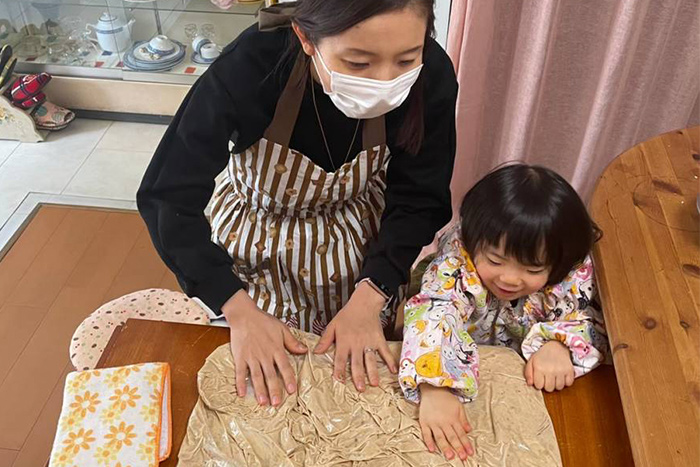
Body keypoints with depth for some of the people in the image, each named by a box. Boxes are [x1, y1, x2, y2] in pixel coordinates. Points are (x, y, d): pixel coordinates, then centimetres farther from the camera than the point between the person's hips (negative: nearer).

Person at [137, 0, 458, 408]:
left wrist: (368, 299, -27)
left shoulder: (432, 76, -29)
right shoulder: (252, 66, -35)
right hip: (255, 245, -1)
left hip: (362, 248, 2)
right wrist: (239, 311, -34)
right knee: (262, 377, 24)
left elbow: (419, 200, -16)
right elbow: (167, 198, -27)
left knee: (359, 372, 26)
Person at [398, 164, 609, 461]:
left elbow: (590, 319, -14)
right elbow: (432, 312, -44)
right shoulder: (458, 257, -31)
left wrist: (559, 345, -37)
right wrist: (434, 390, -59)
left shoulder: (573, 274, -22)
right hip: (470, 368, -1)